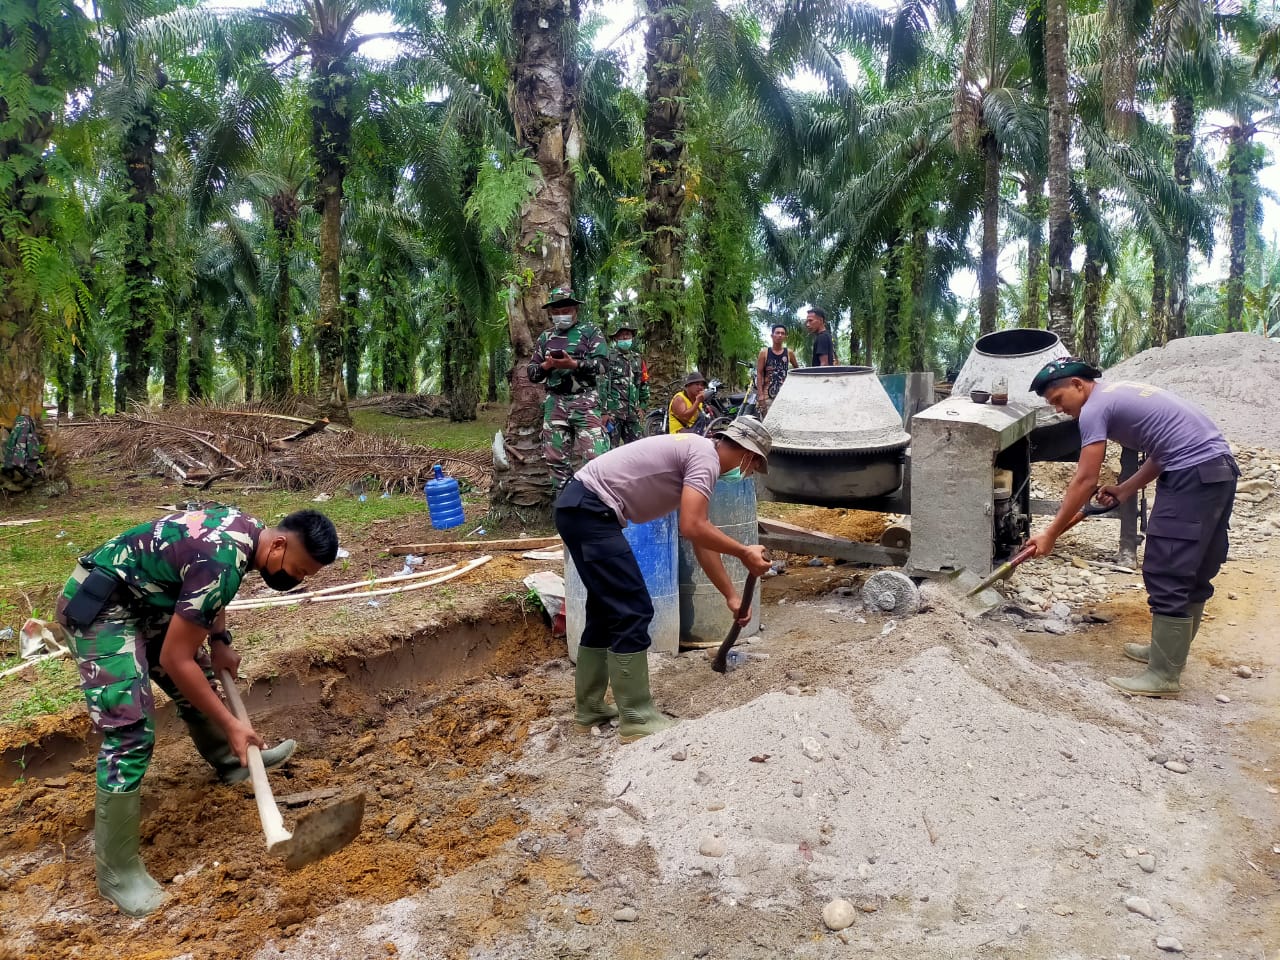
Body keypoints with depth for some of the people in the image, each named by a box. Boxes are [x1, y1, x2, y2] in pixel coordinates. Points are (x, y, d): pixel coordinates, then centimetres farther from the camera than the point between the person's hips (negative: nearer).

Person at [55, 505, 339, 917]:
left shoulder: (247, 529, -5)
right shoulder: (221, 563, -33)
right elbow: (174, 660, -26)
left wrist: (220, 641, 8)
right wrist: (231, 724, -19)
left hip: (143, 598, 10)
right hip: (99, 605, -10)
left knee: (198, 681, 22)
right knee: (131, 731, -14)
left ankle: (229, 762, 46)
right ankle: (117, 871, -4)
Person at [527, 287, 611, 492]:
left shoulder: (590, 331, 4)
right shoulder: (545, 337, 16)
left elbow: (600, 365, -7)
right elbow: (531, 371, 16)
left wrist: (573, 364, -20)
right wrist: (545, 366, -5)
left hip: (585, 402, -4)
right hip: (555, 404, 4)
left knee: (595, 457, -13)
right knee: (557, 459, 6)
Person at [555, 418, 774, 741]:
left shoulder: (696, 454, 21)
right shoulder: (707, 458, -9)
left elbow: (702, 542, 24)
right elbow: (692, 528, -21)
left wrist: (731, 596, 26)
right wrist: (744, 553, -8)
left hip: (579, 508, 11)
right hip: (590, 510, -11)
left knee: (608, 609, 19)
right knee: (632, 611, -6)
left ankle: (589, 709, 27)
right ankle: (638, 720, 2)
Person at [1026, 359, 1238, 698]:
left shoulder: (1095, 408, -8)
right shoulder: (1119, 392, 21)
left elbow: (1084, 482, -11)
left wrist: (1050, 535, -6)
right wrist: (1124, 490, 15)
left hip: (1194, 475, -10)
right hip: (1218, 468, 10)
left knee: (1167, 576, -7)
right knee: (1193, 572, 17)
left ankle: (1163, 676, -3)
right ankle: (1170, 650, 29)